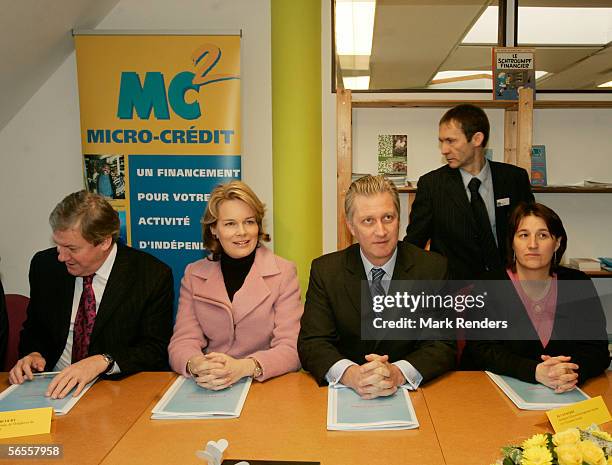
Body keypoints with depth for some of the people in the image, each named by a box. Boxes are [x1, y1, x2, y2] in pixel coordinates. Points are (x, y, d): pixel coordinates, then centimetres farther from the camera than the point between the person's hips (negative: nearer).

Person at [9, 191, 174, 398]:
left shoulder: (154, 276, -10)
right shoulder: (44, 265, 3)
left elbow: (156, 350, -11)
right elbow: (34, 329, 17)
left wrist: (102, 362, -25)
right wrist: (34, 354, -5)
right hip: (55, 388, 6)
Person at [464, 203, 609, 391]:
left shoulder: (579, 284, 7)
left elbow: (598, 349, 3)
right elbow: (481, 349, -10)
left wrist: (572, 372, -19)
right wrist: (535, 371, -24)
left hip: (567, 396, 2)